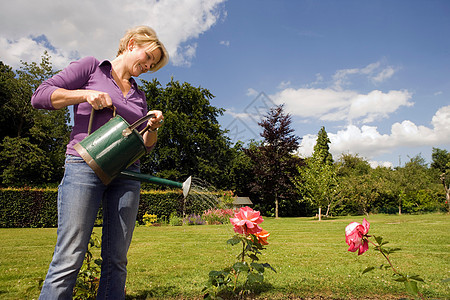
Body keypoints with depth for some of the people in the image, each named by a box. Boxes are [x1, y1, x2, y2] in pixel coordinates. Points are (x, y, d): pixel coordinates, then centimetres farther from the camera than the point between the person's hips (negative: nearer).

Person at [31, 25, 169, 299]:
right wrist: (86, 94, -9)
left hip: (126, 173, 5)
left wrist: (153, 127, 2)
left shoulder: (139, 94, 23)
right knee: (69, 259, -9)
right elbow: (40, 96, 2)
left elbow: (146, 144, 22)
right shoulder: (91, 67, 10)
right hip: (85, 164, -5)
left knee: (117, 260, 1)